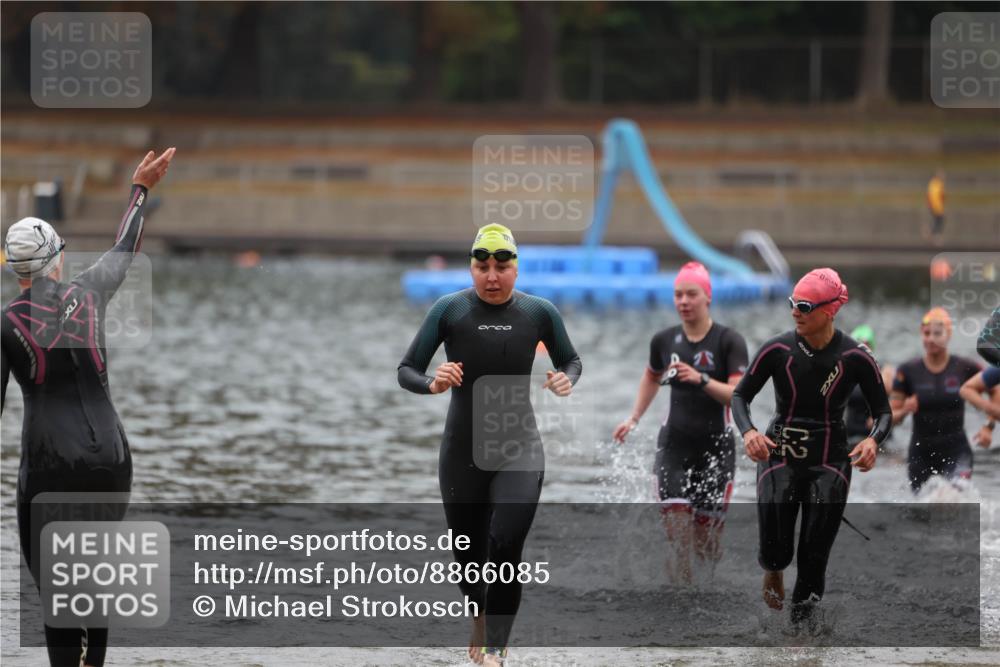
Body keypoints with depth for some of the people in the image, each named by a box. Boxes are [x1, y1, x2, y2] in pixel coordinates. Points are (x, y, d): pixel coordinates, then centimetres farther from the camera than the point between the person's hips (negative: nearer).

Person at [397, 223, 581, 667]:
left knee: (506, 545, -20)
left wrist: (566, 380, -9)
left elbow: (571, 361, 15)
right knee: (469, 554, 10)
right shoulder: (450, 310, -6)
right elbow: (406, 371, -3)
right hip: (462, 450, 1)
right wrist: (432, 383, -25)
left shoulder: (540, 313, -2)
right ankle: (481, 617, 43)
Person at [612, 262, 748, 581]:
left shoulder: (729, 341, -9)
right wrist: (634, 418, 20)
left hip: (716, 446, -3)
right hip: (675, 443, 3)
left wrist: (702, 380, -32)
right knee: (675, 522, -16)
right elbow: (652, 377, 26)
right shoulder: (664, 341, 4)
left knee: (706, 538, 1)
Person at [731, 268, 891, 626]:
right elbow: (740, 395, 0)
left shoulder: (856, 358, -9)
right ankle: (773, 569, 31)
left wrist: (873, 441, -23)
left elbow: (883, 412, -1)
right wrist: (748, 432, -21)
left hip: (829, 461, 0)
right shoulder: (778, 350, -8)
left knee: (814, 556, -3)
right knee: (775, 548, -6)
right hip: (779, 454, 0)